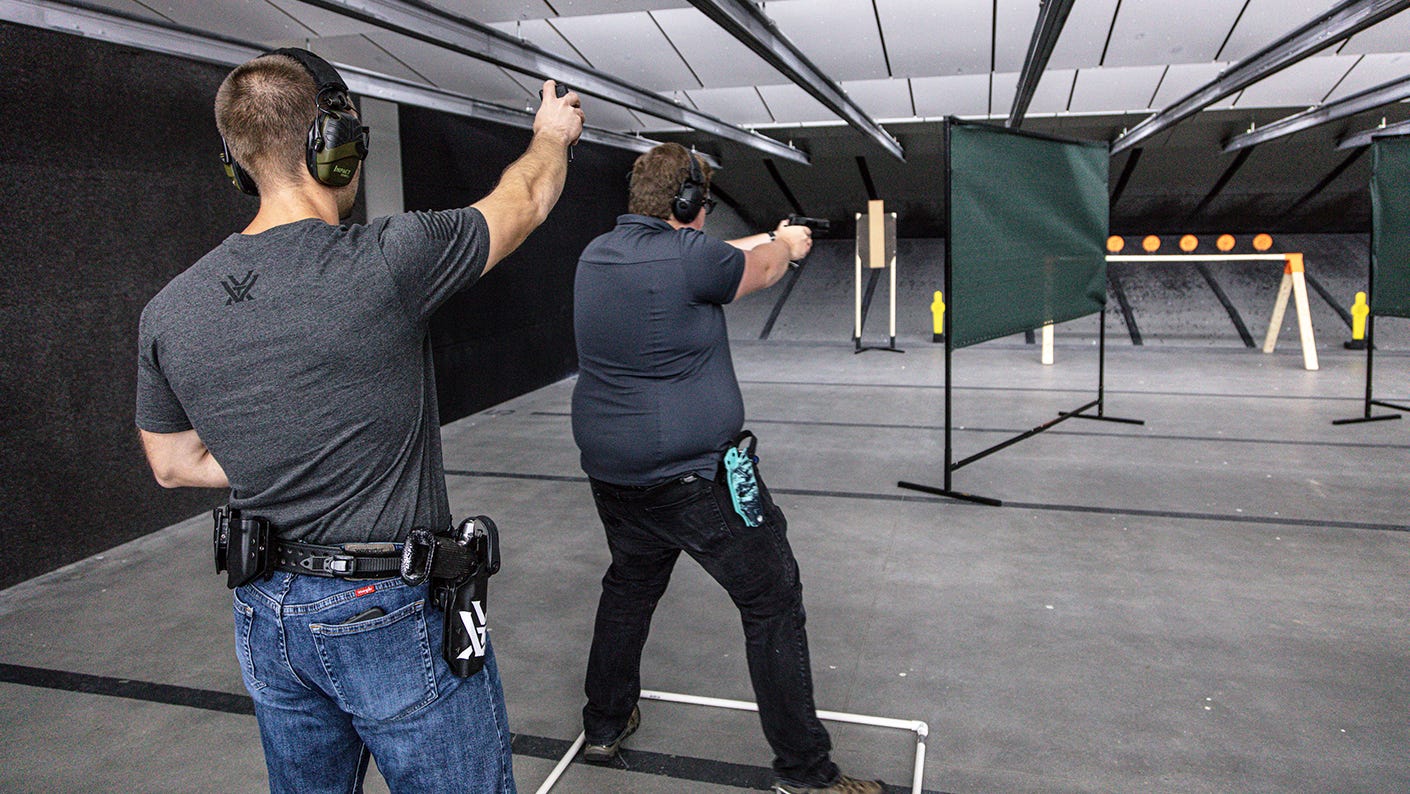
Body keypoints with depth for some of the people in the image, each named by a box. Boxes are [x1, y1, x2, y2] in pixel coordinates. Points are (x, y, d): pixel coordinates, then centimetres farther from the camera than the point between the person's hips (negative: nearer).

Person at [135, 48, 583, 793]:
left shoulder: (168, 311, -4)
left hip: (265, 617, 6)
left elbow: (174, 465, 10)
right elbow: (524, 200, -2)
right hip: (390, 616, -6)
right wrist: (553, 134, 17)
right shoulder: (385, 261, -21)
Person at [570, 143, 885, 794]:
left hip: (612, 470, 8)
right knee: (773, 602, 5)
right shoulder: (686, 255, -18)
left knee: (629, 587, 27)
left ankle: (604, 725, 39)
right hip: (693, 475, -8)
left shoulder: (597, 253, 6)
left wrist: (770, 239, 33)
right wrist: (785, 244, 25)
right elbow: (760, 270, 2)